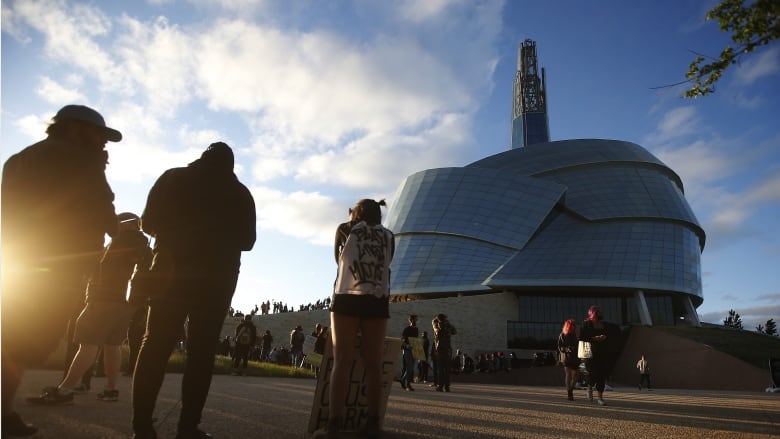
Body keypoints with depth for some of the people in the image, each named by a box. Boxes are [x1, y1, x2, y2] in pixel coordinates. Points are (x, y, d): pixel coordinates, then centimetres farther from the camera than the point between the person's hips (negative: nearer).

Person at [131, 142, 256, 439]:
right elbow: (247, 241, 10)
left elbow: (148, 223, 5)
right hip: (218, 279, 0)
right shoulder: (240, 193, 7)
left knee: (155, 346, 4)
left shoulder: (173, 178, 6)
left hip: (172, 271, 1)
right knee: (201, 351, 2)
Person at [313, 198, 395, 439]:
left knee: (342, 362, -4)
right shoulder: (389, 236, 14)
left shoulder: (345, 229, 10)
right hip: (378, 302, 2)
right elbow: (385, 266, 16)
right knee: (373, 365, 5)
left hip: (347, 299, -2)